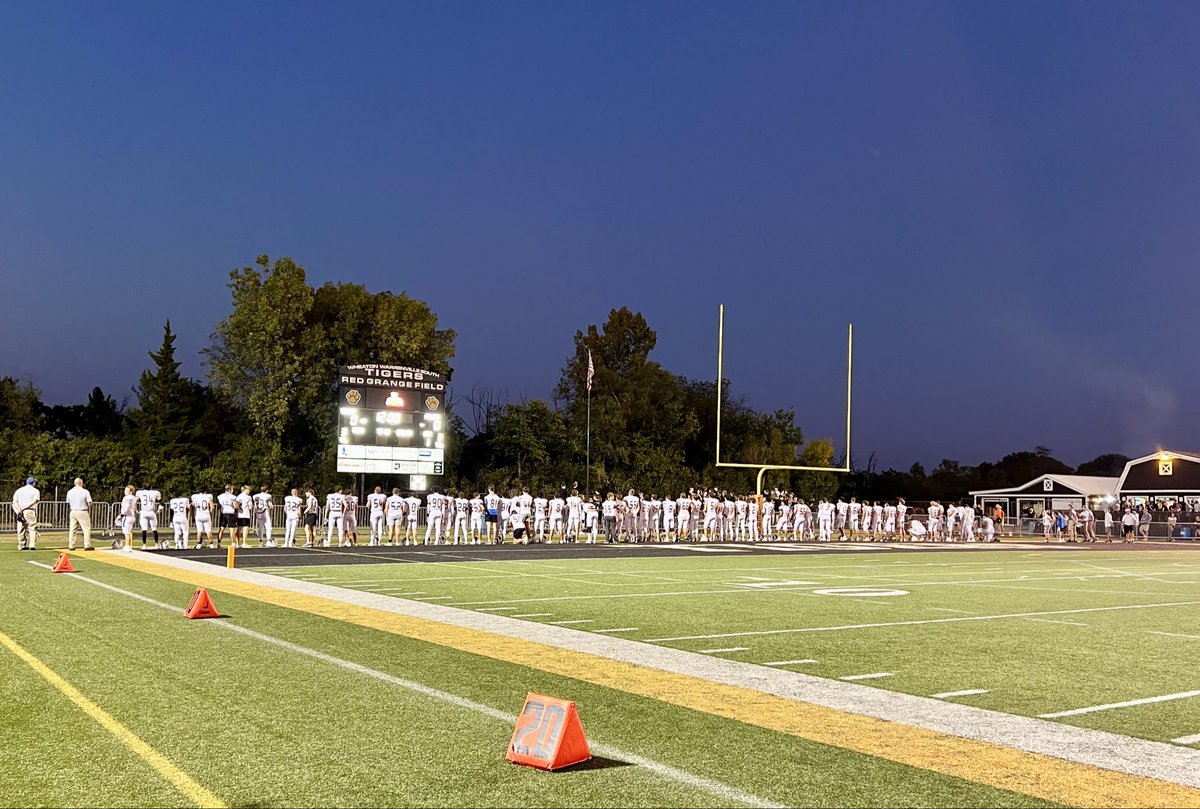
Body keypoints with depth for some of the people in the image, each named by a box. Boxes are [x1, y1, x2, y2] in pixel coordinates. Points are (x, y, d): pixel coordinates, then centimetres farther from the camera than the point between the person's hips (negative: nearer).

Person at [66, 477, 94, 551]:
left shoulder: (69, 492, 5)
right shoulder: (85, 491, -8)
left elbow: (68, 503, 9)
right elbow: (89, 503, -7)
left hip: (73, 511, 5)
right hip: (82, 512, -5)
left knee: (72, 529, 9)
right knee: (86, 529, 1)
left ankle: (71, 546, 10)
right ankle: (87, 545, -2)